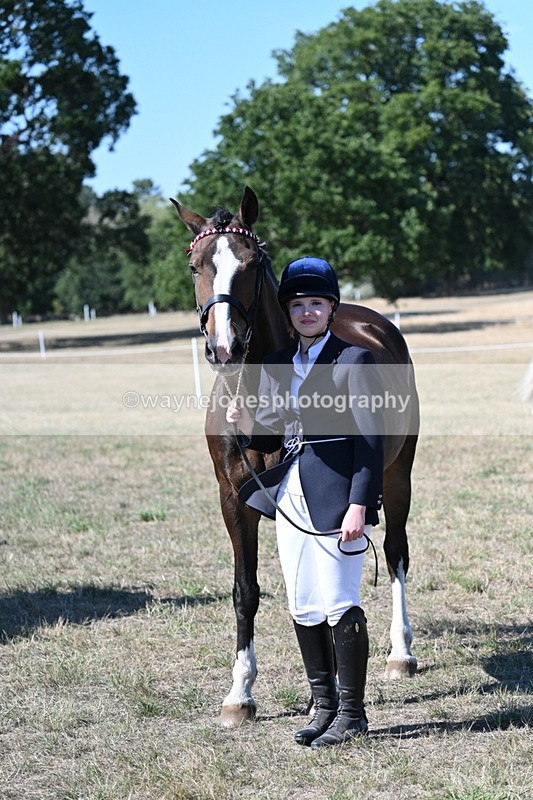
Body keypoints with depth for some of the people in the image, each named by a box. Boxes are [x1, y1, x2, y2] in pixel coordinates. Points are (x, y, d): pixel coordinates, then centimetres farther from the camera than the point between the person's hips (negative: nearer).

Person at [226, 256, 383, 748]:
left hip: (336, 498, -7)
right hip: (291, 497, 7)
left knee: (339, 606, -3)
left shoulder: (353, 359, -6)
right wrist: (246, 424, -7)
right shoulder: (276, 366, 12)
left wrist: (359, 505, -18)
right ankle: (324, 707, 22)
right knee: (303, 610, 11)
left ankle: (351, 713, 8)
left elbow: (369, 439, -10)